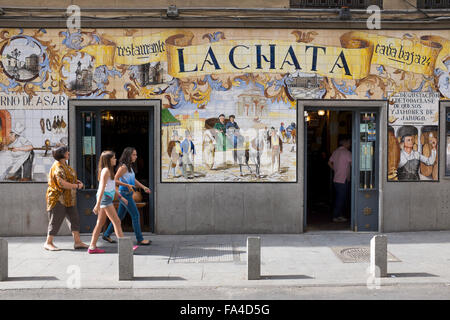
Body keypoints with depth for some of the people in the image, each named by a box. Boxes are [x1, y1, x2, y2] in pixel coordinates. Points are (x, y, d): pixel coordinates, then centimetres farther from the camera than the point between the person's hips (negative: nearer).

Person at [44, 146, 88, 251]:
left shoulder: (64, 165, 13)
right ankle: (48, 243, 9)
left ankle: (77, 242, 9)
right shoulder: (58, 167, -18)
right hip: (58, 198, -10)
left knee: (74, 219, 7)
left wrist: (77, 181, 5)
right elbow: (62, 184, -26)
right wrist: (77, 186, -15)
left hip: (67, 198, 10)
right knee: (56, 221, -3)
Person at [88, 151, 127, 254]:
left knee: (101, 222, 11)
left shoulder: (109, 170, 18)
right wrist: (98, 204, -23)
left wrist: (121, 197, 28)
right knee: (116, 221, -8)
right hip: (105, 198, -10)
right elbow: (102, 188, -19)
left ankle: (92, 247, 13)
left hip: (107, 198, 10)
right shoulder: (106, 170, -12)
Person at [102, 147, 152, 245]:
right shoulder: (123, 167, -14)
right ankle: (140, 239, -2)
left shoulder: (130, 167, 13)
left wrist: (143, 187, 12)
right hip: (124, 193, -9)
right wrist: (127, 185, -23)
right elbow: (115, 180, -16)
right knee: (135, 215, -7)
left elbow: (134, 180, 22)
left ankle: (106, 235, 24)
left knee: (120, 216, 15)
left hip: (128, 194, 9)